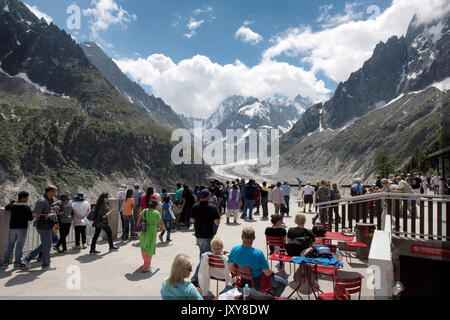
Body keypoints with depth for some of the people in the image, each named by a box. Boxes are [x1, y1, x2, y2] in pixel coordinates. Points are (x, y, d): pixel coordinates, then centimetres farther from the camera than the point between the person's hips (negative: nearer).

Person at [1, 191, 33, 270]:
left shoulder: (13, 205, 4)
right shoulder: (27, 207, -8)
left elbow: (6, 208, 28)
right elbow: (30, 218, -6)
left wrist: (13, 202, 31)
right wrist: (32, 213, 10)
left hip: (12, 228, 5)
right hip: (22, 228, -4)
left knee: (10, 245, 12)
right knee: (19, 246, 1)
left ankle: (5, 263, 12)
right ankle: (17, 263, 5)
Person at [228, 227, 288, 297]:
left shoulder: (234, 250, -17)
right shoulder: (258, 254, -32)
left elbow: (231, 269, -5)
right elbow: (268, 273, -22)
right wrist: (272, 272, 2)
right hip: (257, 283, -6)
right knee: (283, 283, 15)